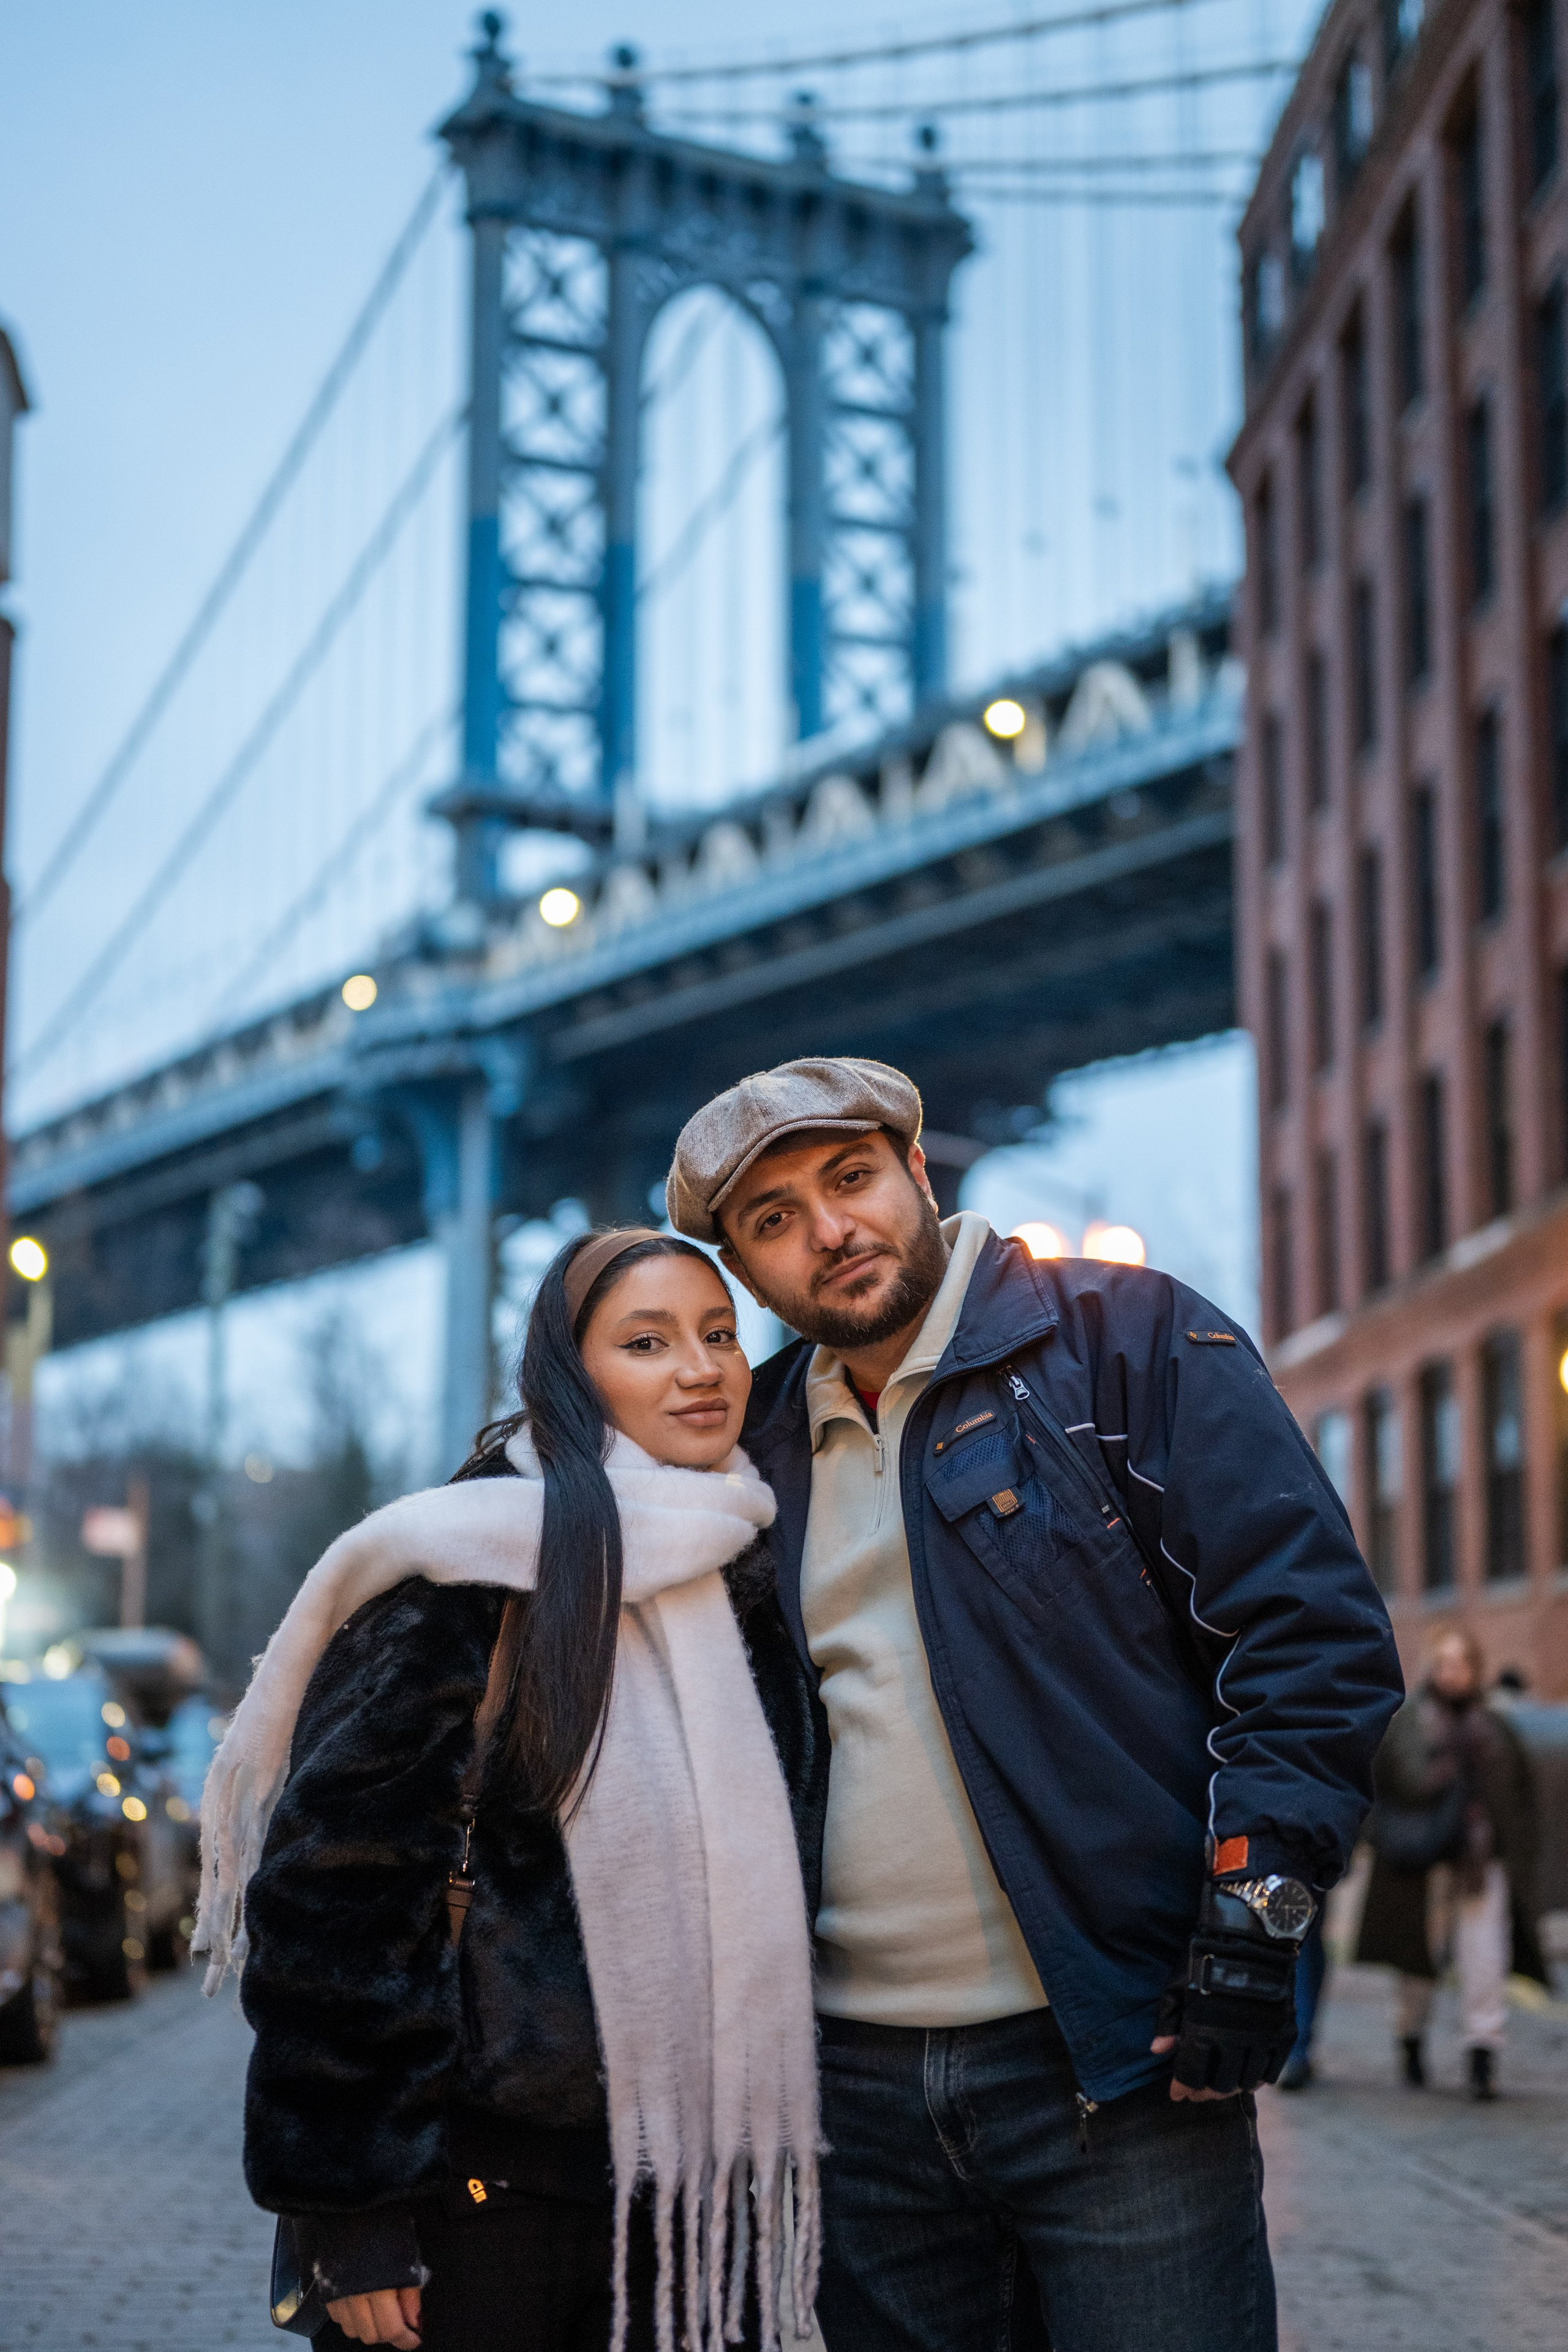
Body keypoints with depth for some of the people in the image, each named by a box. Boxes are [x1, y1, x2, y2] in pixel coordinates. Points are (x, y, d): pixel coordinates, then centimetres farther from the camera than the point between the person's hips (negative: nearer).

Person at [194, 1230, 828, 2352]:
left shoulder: (749, 1579, 11)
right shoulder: (474, 1574, -10)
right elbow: (334, 1882, -13)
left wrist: (777, 2150, 15)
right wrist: (346, 2211, -15)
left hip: (694, 2184, 6)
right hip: (484, 2182, -6)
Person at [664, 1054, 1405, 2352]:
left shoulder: (1126, 1337, 0)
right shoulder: (752, 1442, 13)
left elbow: (1312, 1624, -6)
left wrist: (1256, 1901, -13)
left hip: (1117, 2056, -4)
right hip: (858, 2084, 5)